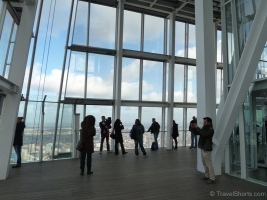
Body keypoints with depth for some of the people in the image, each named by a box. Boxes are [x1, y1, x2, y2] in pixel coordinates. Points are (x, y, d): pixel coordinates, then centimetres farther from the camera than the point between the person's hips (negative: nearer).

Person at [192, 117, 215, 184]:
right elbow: (197, 133, 12)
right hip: (203, 148, 9)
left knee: (208, 164, -5)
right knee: (204, 163, 16)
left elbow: (204, 134, -31)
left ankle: (212, 179, 2)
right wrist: (194, 128, -4)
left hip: (206, 149, -9)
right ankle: (207, 176, 28)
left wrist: (197, 127, -26)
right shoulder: (204, 128, 11)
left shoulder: (210, 129, -15)